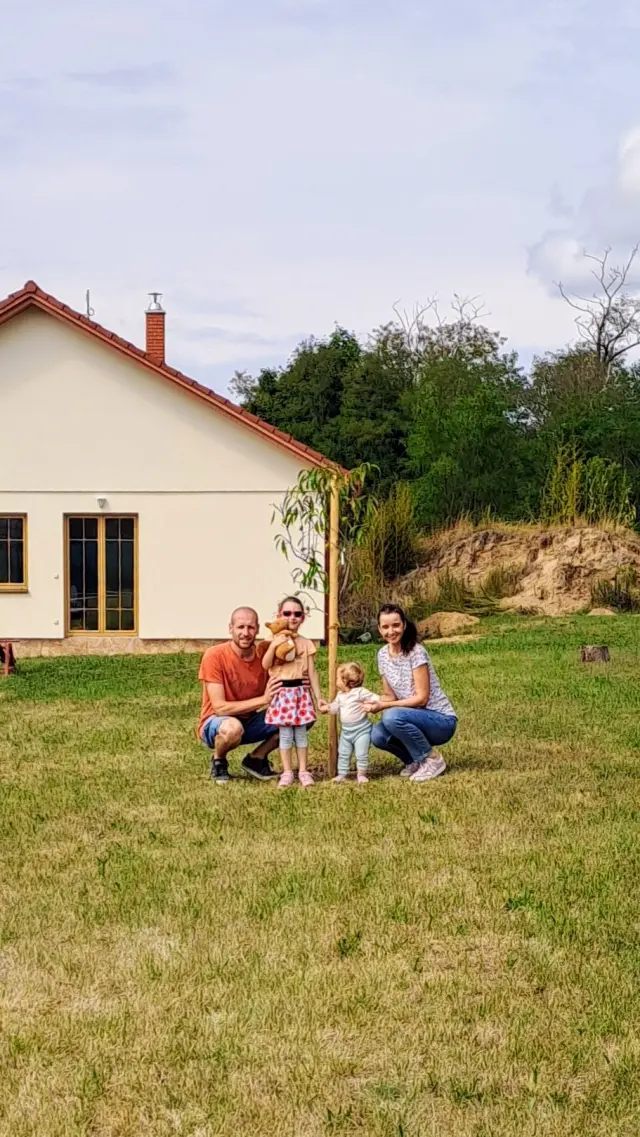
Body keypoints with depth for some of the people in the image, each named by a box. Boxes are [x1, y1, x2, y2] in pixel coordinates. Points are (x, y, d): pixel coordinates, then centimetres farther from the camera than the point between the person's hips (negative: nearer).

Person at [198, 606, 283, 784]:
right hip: (217, 723, -5)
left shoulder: (264, 651, -8)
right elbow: (220, 707, -24)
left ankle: (256, 759, 6)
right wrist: (263, 699, -29)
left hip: (250, 721, 5)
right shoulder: (214, 656, -21)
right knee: (233, 727, -41)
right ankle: (218, 761, -4)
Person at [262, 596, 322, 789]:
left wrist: (318, 696, 3)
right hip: (282, 692, -1)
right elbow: (266, 665, -6)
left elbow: (312, 672, 6)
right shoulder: (275, 640, 2)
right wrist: (274, 645, -19)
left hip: (301, 691, 1)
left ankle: (303, 771, 11)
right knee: (285, 734, 0)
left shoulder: (306, 643, 5)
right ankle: (287, 773, 6)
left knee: (301, 732, 3)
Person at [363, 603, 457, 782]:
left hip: (442, 721, -6)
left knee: (393, 717, -32)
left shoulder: (416, 652, -17)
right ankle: (416, 760, 8)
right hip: (417, 718, 6)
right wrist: (374, 703, -15)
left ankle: (433, 759, -10)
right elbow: (390, 696, 7)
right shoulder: (383, 654, 3)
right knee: (377, 735, -20)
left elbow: (421, 698, -19)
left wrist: (383, 706, -24)